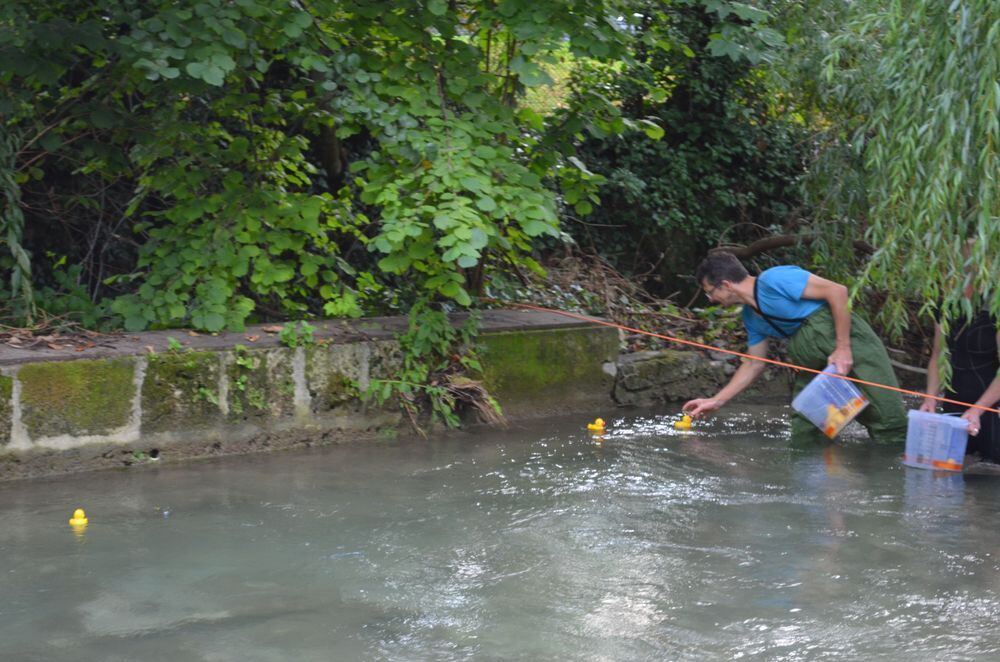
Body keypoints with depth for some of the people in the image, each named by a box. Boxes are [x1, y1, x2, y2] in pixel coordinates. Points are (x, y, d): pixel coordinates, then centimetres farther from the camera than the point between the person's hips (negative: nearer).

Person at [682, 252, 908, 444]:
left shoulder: (773, 279, -16)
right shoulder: (751, 318, 12)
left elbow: (837, 291, -19)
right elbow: (753, 365, 22)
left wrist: (843, 348, -21)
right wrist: (716, 401, 19)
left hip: (851, 342, -9)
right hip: (814, 364, 9)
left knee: (889, 425, -10)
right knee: (804, 435, 5)